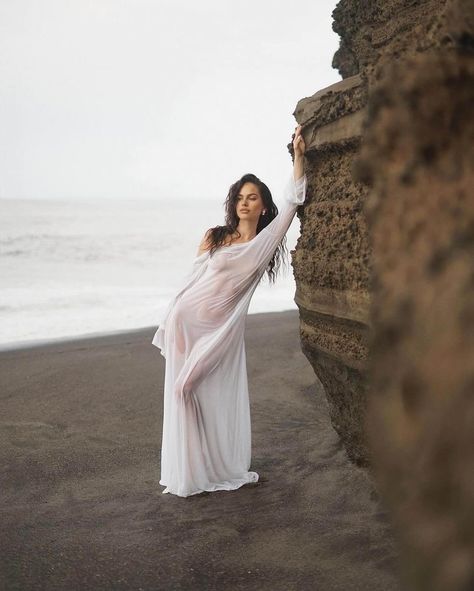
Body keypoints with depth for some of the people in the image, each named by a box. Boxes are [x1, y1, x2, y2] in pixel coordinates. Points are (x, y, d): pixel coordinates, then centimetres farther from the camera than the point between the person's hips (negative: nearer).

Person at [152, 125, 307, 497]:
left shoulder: (267, 241, 3)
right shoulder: (214, 237, 0)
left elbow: (293, 200, -2)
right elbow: (193, 279, 5)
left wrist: (299, 155, -7)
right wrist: (173, 322, 4)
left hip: (226, 329, 1)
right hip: (190, 322, -1)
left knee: (224, 399, 6)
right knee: (187, 392, 1)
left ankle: (227, 468, 20)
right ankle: (190, 474, 12)